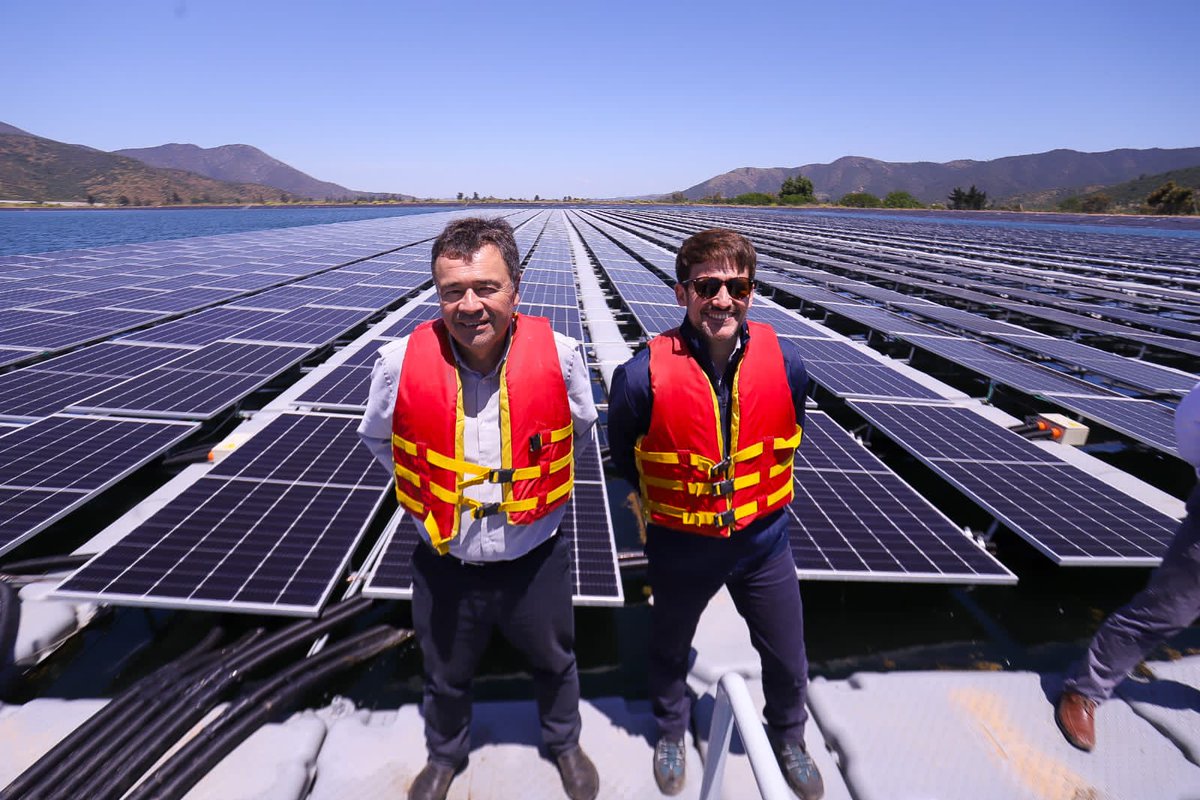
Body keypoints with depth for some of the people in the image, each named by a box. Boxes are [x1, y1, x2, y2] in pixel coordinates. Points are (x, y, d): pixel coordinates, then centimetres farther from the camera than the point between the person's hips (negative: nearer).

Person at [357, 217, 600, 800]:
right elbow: (377, 437, 3)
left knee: (554, 663, 26)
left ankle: (564, 744, 59)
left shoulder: (558, 354, -19)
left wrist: (532, 483, 4)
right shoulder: (402, 362, -19)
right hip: (445, 566, 1)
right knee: (445, 676, 26)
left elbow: (579, 427, 3)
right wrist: (428, 489, 1)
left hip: (537, 560, 0)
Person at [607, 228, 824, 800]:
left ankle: (788, 738, 54)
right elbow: (622, 451, -4)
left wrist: (761, 492, 8)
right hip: (680, 544, -1)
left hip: (763, 539, 2)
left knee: (788, 661, 20)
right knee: (670, 651, 24)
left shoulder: (784, 364, -16)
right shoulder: (644, 376, -25)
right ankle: (671, 732, 56)